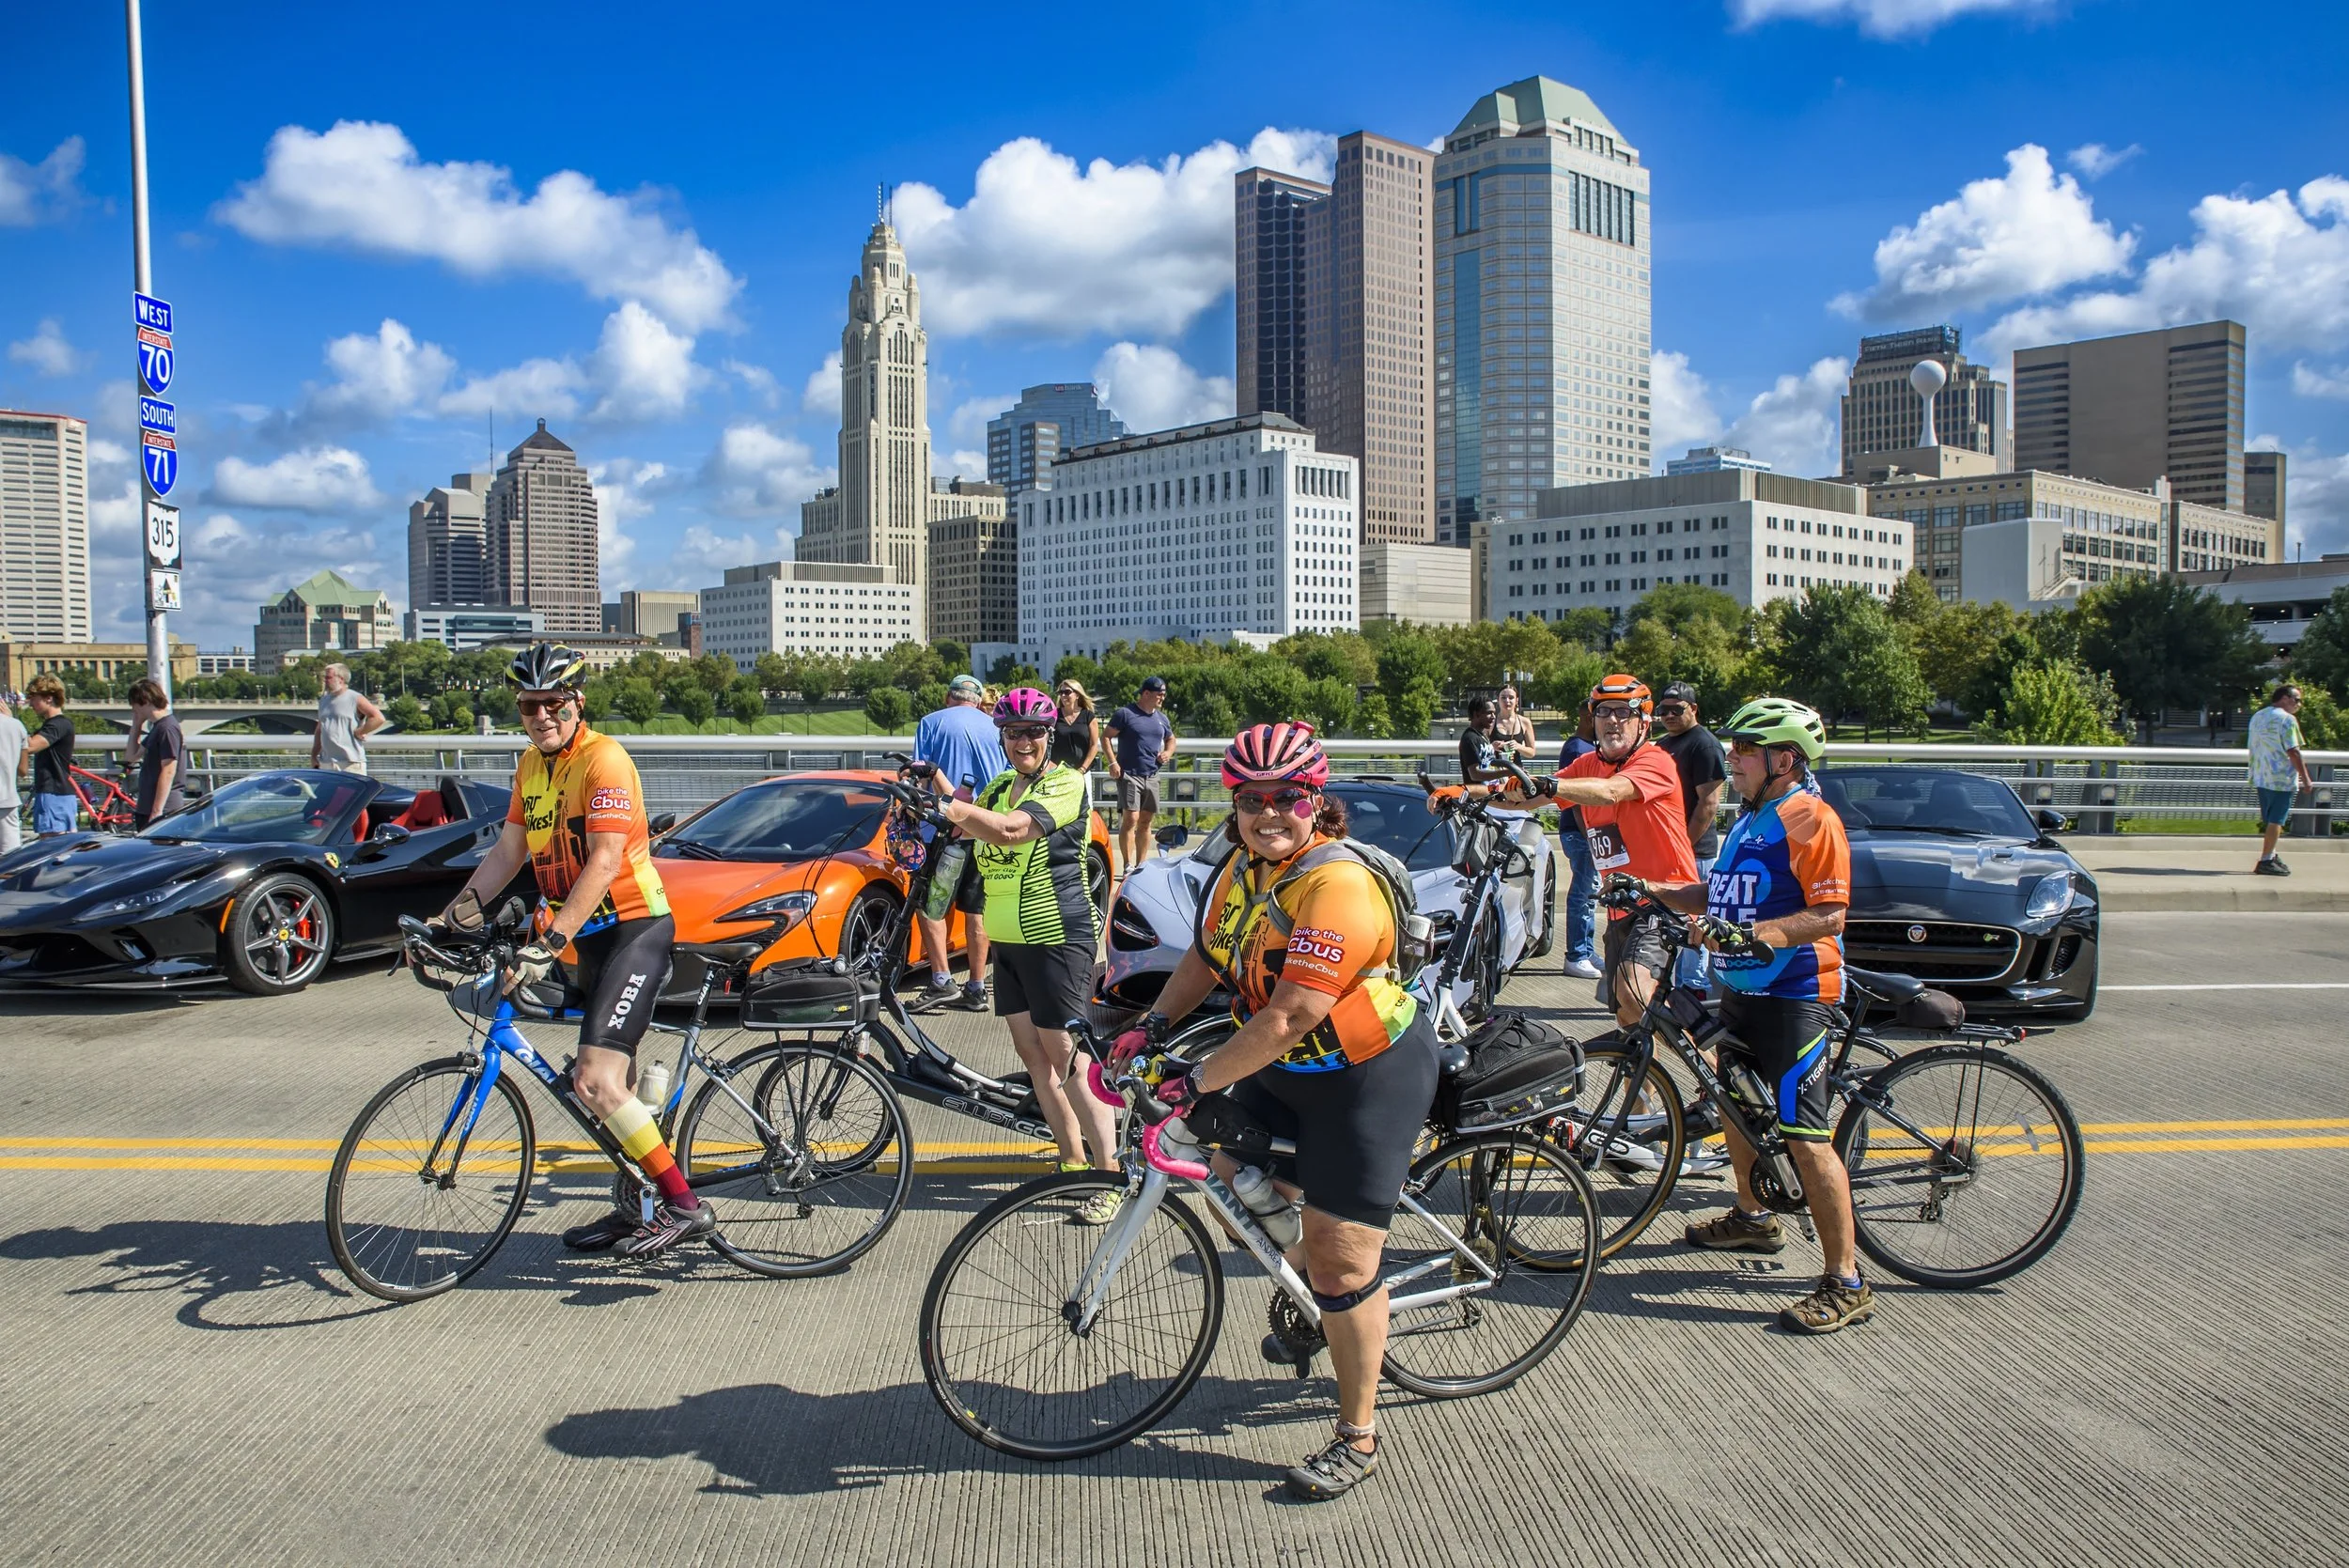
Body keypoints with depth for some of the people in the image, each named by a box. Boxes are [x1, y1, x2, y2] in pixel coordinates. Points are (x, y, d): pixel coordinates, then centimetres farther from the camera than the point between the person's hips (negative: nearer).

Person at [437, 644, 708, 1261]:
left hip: (635, 927, -9)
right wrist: (459, 908, -3)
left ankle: (685, 1205, -13)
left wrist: (549, 943, -31)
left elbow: (604, 861, -25)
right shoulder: (530, 767, 12)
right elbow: (508, 851, 14)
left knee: (595, 1081, -19)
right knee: (615, 1080, 16)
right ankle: (637, 1208, 29)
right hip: (589, 937, 9)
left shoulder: (603, 758, -16)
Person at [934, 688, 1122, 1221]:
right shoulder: (1000, 786, 15)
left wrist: (946, 803, -30)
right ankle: (1073, 1161, 24)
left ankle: (1111, 1177, -2)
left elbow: (1010, 830, -27)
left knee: (1067, 1061, -8)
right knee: (1033, 1055, 11)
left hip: (1058, 940, -8)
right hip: (1008, 941, 8)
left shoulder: (1067, 784, -13)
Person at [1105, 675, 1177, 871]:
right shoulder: (1125, 714, -5)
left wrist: (1168, 752, 6)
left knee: (1145, 821, 10)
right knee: (1131, 818, -14)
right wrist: (1113, 762, -13)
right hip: (1129, 775, -6)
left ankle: (1141, 865, 17)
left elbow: (1171, 739, 29)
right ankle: (1127, 866, -12)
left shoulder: (1162, 719, 14)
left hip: (1152, 776, 6)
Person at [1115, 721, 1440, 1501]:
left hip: (1368, 1078, -8)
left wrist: (1196, 1082, -30)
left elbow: (1287, 1020, -33)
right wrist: (1154, 1024, -2)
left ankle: (1358, 1438, 14)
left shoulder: (1336, 887, -30)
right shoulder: (1244, 866, -2)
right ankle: (1315, 1294, 39)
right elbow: (1207, 954, 11)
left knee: (1340, 1260, -4)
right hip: (1285, 1072, 8)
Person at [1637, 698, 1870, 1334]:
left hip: (1795, 996, -10)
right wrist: (1654, 892, 9)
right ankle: (1754, 1217, 44)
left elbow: (1830, 913, -22)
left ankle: (1846, 1284, -3)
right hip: (1743, 988, 10)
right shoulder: (1750, 817, 14)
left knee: (1804, 1137, -10)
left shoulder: (1810, 819, -15)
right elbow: (1722, 893, 21)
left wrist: (1752, 935, -33)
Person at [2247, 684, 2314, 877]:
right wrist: (2306, 779, -12)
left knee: (2270, 819, 17)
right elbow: (2293, 752, -17)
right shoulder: (2287, 719, -13)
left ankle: (2272, 856, 24)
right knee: (2276, 820, -5)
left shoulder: (2257, 717, 12)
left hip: (2261, 778, 8)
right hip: (2281, 779, -8)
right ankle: (2266, 861, -6)